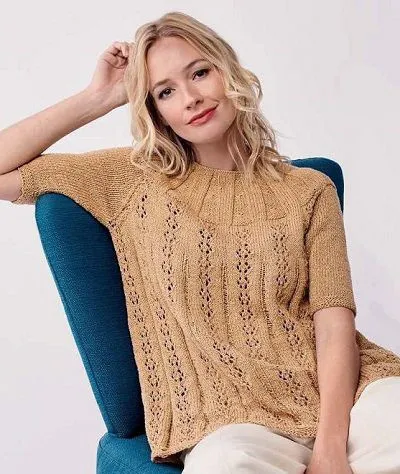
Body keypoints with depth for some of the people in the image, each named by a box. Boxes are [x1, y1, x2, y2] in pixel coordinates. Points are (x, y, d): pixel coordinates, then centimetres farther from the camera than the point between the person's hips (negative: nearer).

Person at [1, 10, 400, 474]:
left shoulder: (309, 191, 10)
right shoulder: (136, 181, 10)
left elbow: (335, 327, -1)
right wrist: (96, 99, 6)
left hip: (331, 387, 2)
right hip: (227, 415, -1)